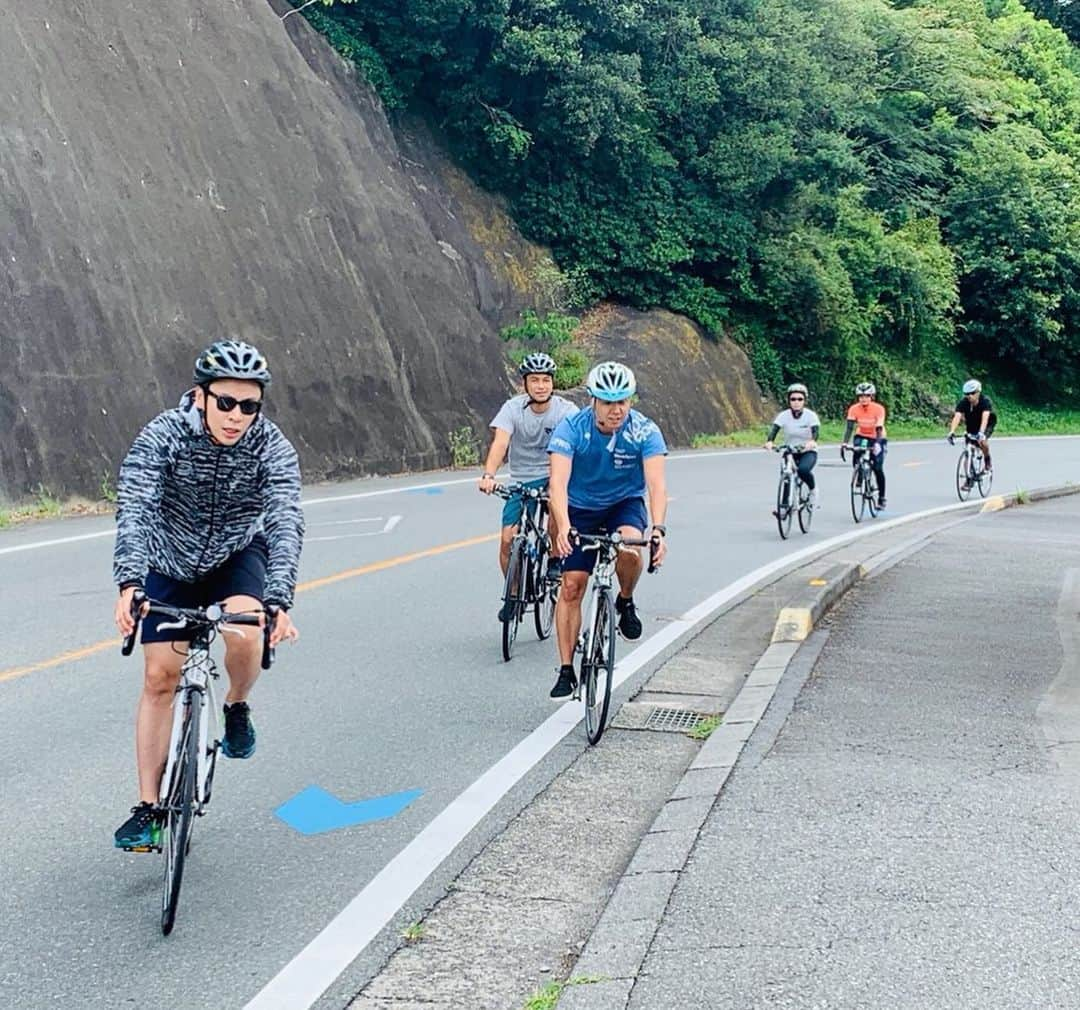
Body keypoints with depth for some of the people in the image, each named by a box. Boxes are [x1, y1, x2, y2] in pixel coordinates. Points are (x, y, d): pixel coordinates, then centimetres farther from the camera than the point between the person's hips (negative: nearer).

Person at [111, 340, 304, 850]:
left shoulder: (272, 448, -24)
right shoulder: (162, 435, -25)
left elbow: (285, 523, -33)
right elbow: (134, 509, -35)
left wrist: (278, 601, -48)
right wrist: (129, 583, -50)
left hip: (238, 555, -1)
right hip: (172, 562, 1)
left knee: (245, 631, -31)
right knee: (160, 675, -4)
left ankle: (236, 708, 2)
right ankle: (148, 808, 6)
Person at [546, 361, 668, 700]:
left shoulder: (644, 431, -22)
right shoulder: (571, 429, -23)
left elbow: (656, 483, -31)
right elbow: (558, 482, -34)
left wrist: (658, 529, -47)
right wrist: (563, 528, -51)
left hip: (625, 504, 0)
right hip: (581, 509, 1)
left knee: (630, 548, -34)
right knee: (571, 585, -6)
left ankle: (625, 602, -1)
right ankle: (566, 671, 4)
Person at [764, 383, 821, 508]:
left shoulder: (811, 415, -11)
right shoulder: (784, 415, -7)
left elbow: (816, 430, -26)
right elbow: (774, 429, -21)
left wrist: (813, 441, -50)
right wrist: (769, 441, -44)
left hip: (808, 452, -2)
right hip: (790, 452, 3)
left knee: (803, 470, -33)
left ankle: (813, 489, -3)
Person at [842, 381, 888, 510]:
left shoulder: (878, 409, -24)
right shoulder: (854, 409, -18)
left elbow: (879, 429, -31)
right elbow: (849, 427, -24)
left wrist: (877, 444, -46)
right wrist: (845, 443, -39)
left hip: (876, 439, -2)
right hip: (862, 437, 2)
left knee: (878, 468, -14)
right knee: (856, 457, -28)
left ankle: (881, 498, -1)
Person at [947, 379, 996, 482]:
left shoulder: (985, 401, -30)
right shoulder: (963, 402, -23)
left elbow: (985, 417, -45)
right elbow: (957, 416, -35)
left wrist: (981, 432, -61)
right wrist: (952, 432, -51)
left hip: (987, 425, -3)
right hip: (971, 426, 4)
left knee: (982, 441, -33)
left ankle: (988, 463, -6)